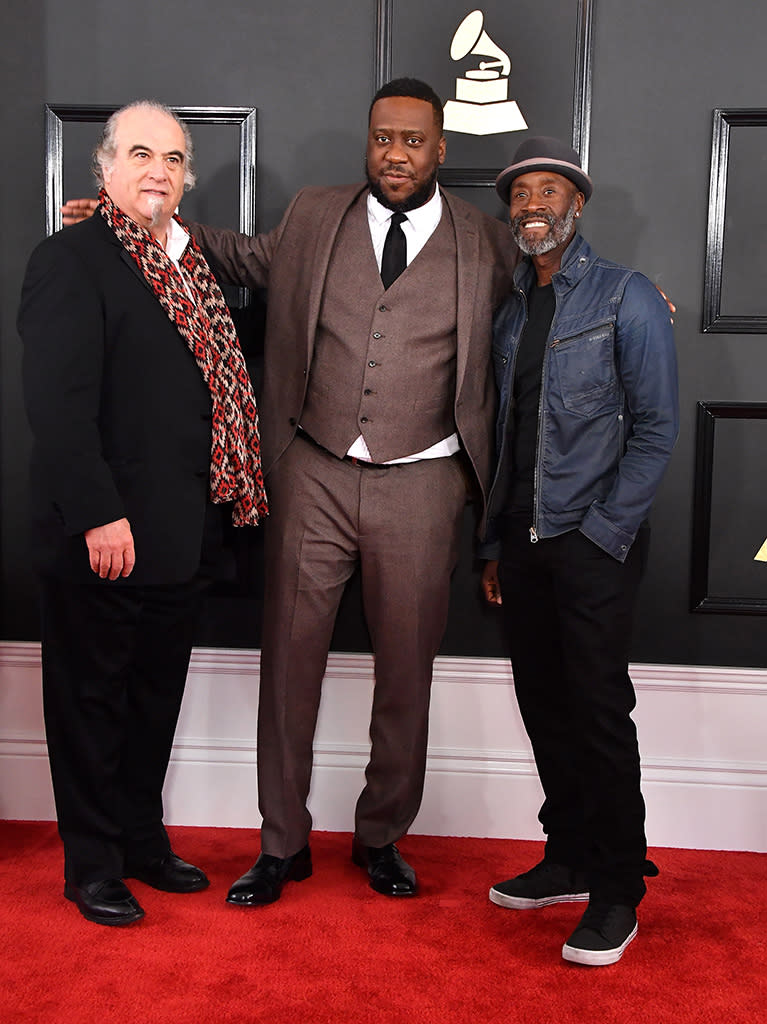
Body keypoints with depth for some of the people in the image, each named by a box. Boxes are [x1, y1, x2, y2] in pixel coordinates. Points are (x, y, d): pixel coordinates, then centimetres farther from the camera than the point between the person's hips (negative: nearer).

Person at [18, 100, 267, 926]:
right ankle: (92, 864, 23)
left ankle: (143, 840, 34)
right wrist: (99, 515, -22)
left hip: (180, 533, 8)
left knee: (156, 696, 18)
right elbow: (59, 401, -17)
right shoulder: (71, 259, -10)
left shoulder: (192, 261, 14)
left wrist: (220, 505, 8)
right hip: (102, 533, -7)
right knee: (92, 698, 8)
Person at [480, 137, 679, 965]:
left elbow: (655, 427, -8)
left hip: (593, 541, -6)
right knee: (543, 703, 12)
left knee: (600, 712, -3)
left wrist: (605, 533, -13)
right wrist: (495, 544, 12)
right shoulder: (510, 312, 14)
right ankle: (568, 859, 28)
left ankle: (617, 893, 11)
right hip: (523, 542, 6)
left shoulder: (626, 297, -4)